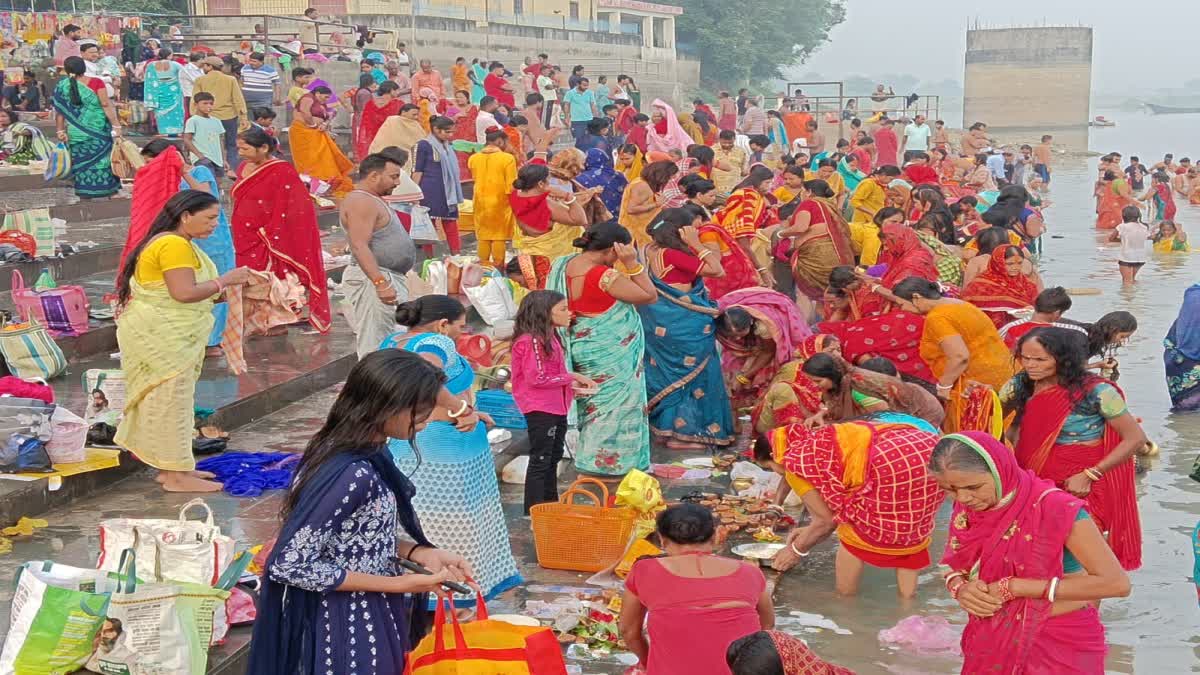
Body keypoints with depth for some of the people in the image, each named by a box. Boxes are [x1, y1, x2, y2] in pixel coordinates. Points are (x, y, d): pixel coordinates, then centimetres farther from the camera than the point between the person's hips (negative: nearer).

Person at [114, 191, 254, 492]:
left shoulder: (179, 243, 16)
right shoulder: (174, 245, -18)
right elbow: (184, 293, -26)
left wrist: (225, 286, 7)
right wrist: (224, 280, -16)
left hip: (164, 336, 11)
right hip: (161, 337, -11)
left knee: (168, 400, 15)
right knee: (172, 401, -6)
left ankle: (170, 467, 23)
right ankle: (177, 476, -1)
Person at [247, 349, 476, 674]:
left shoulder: (366, 452, -3)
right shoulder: (351, 475, -28)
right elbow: (290, 564, -26)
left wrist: (420, 553, -5)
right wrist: (398, 584, -22)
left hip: (368, 615, 9)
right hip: (348, 626, -9)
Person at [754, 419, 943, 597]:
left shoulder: (794, 461, 8)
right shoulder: (819, 441, 31)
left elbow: (827, 519, 13)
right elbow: (839, 505, 35)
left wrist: (797, 550, 27)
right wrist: (810, 531, 45)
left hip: (891, 467, -8)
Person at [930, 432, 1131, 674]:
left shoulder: (1056, 510, -24)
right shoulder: (966, 510, -6)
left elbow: (1116, 583, -27)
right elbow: (954, 566, 9)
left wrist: (1015, 587, -26)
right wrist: (960, 588, -17)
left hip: (1060, 645, -5)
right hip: (995, 642, 5)